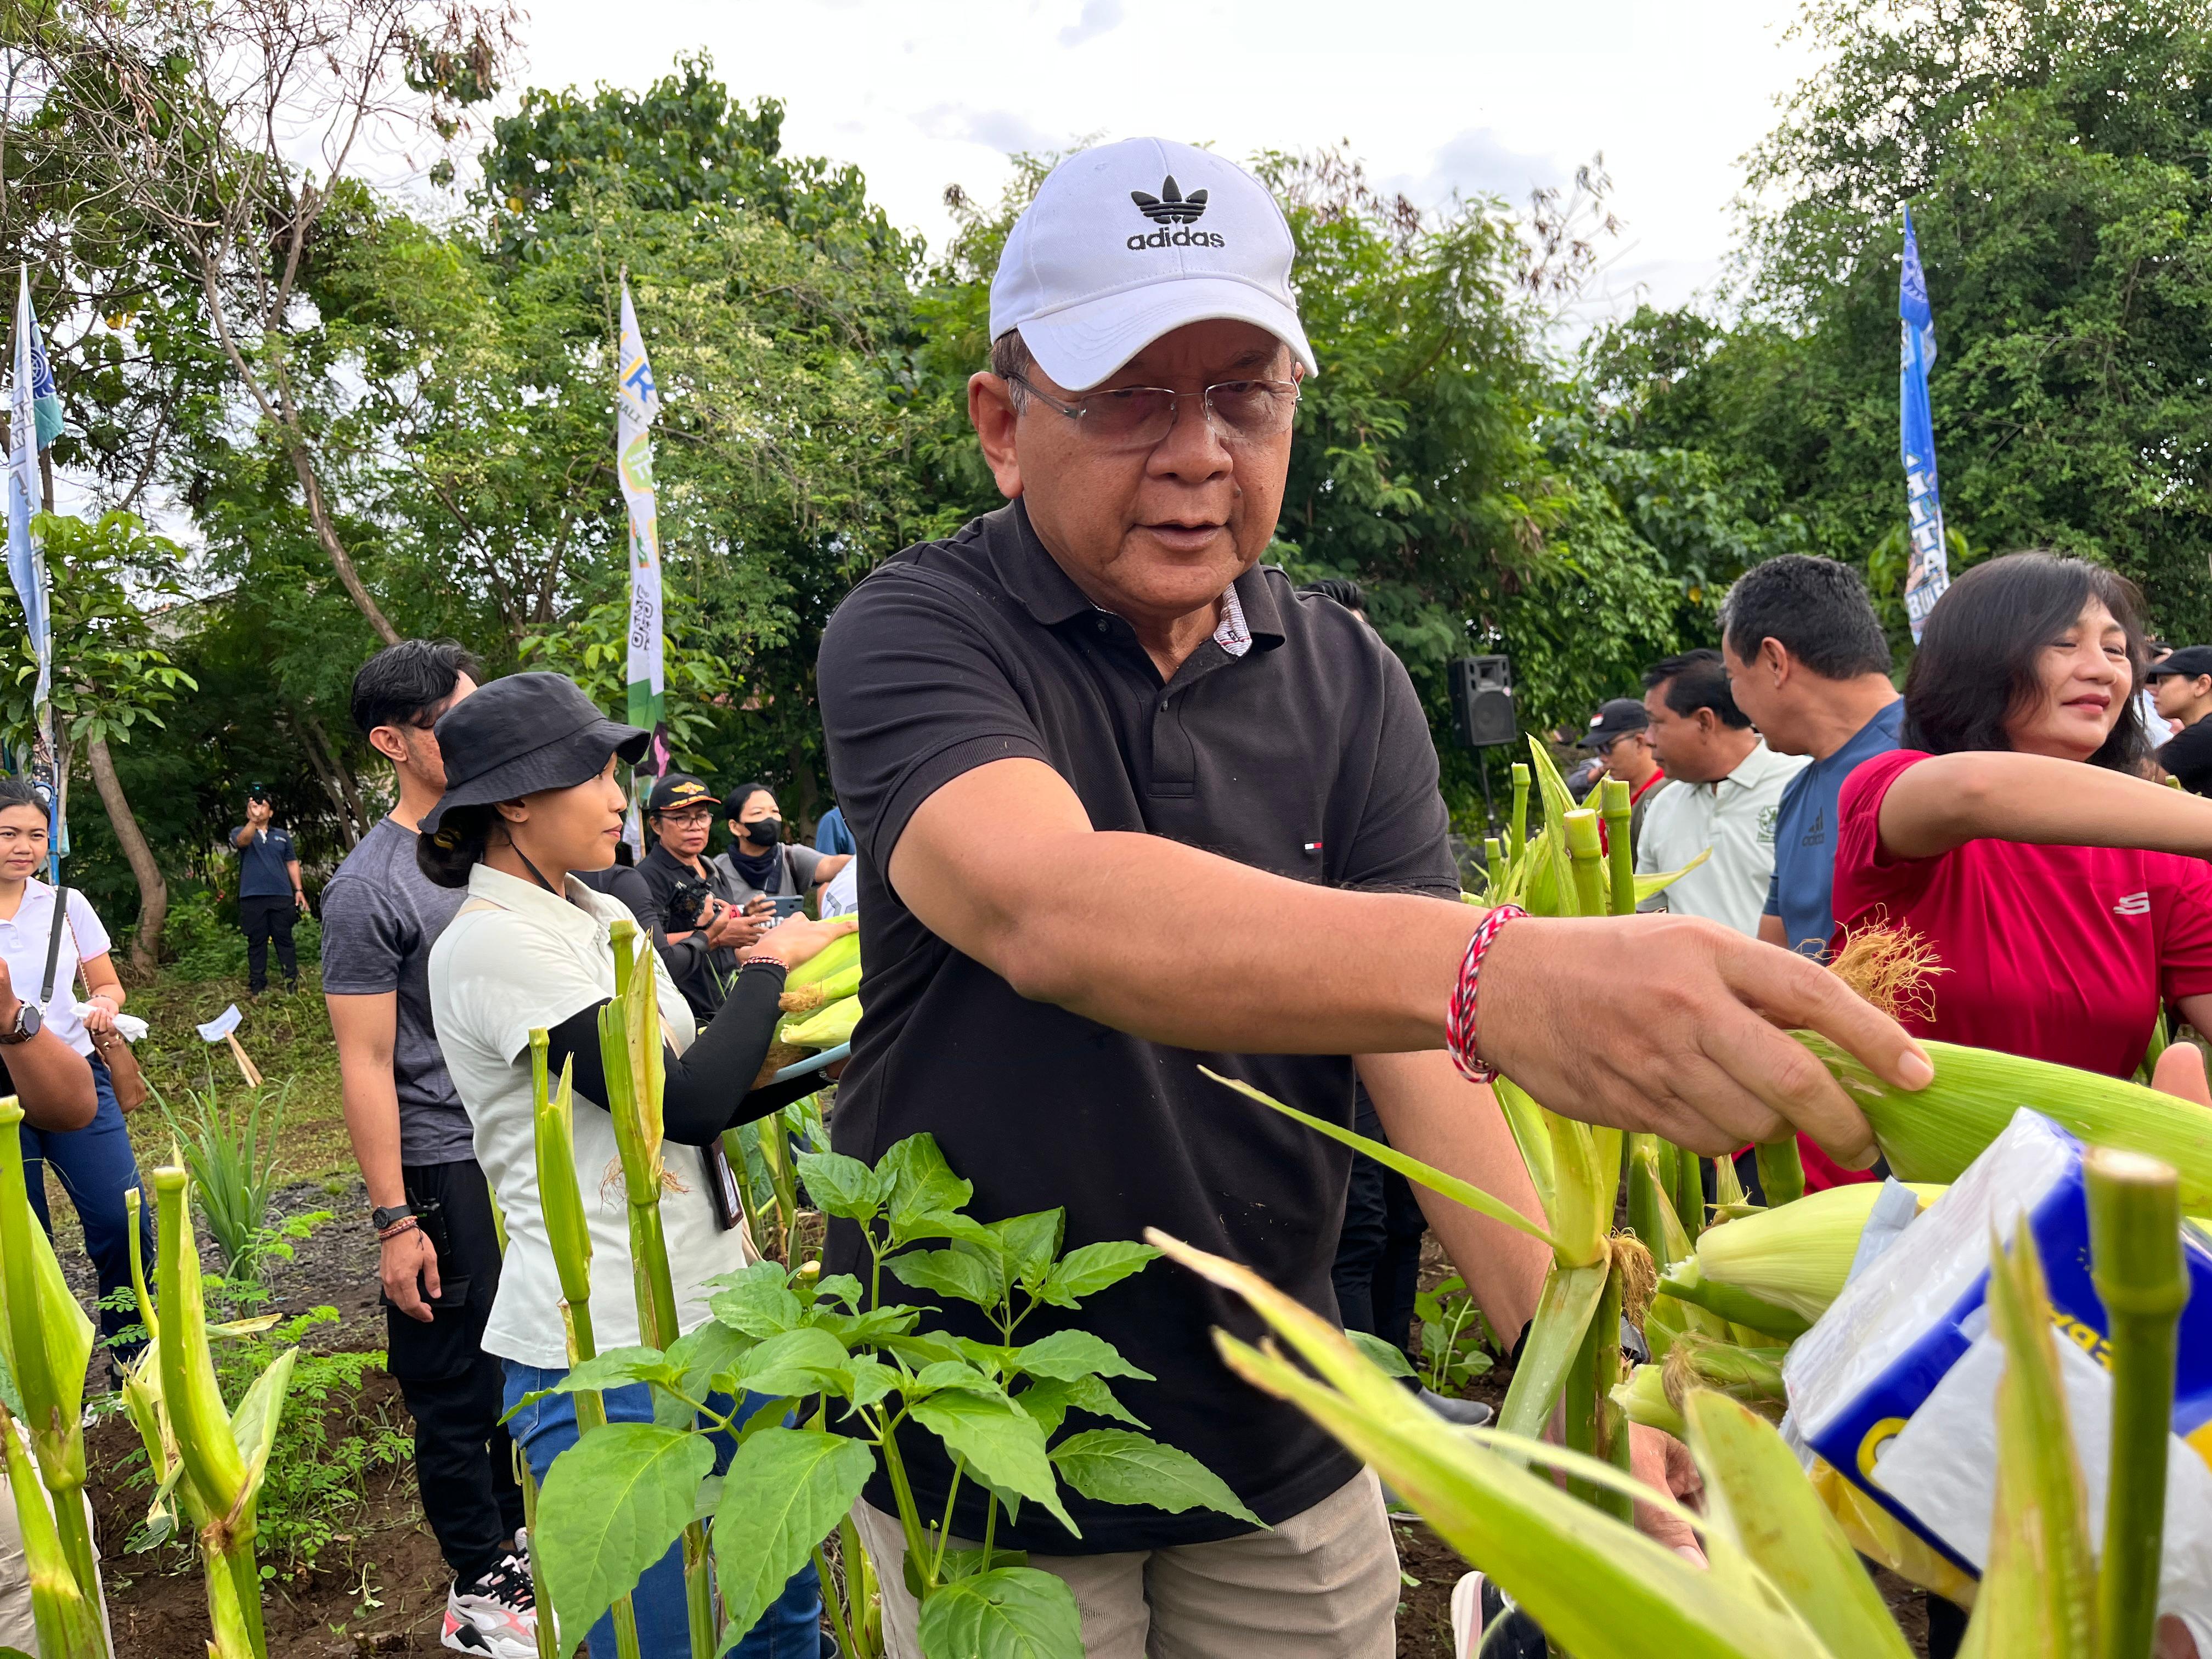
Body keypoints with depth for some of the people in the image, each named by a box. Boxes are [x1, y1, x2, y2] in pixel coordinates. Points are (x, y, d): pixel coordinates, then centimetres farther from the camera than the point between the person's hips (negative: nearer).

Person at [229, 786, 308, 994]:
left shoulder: (283, 836, 17)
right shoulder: (240, 833, 10)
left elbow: (292, 863, 16)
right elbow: (242, 841, -15)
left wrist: (299, 890, 5)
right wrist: (253, 821, -35)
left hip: (282, 896, 1)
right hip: (252, 897, -1)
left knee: (284, 939, 2)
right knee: (256, 942, 2)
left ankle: (292, 981, 3)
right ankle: (257, 986, 6)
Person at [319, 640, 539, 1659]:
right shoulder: (369, 889, -13)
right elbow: (365, 1063, -13)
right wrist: (394, 1221, -14)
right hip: (447, 1169, -6)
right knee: (460, 1390, 8)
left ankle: (513, 1541, 36)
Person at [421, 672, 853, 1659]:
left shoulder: (603, 918, 10)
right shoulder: (489, 945, -16)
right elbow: (686, 1103, -21)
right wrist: (766, 966, -8)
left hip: (712, 1304, 8)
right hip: (607, 1350, -8)